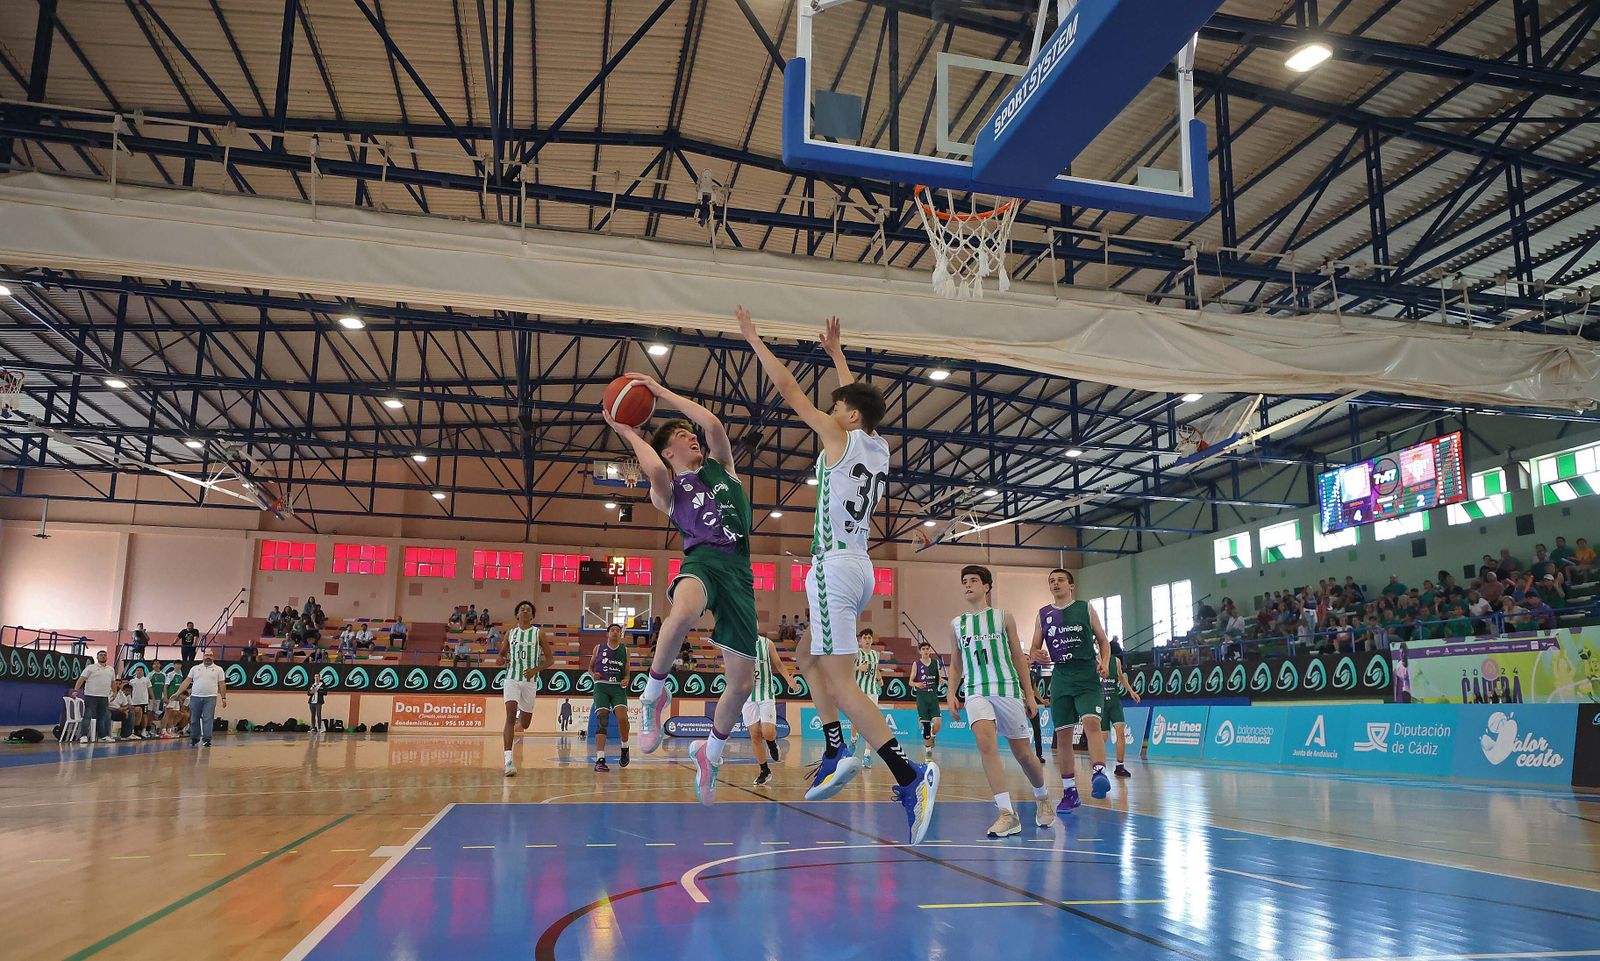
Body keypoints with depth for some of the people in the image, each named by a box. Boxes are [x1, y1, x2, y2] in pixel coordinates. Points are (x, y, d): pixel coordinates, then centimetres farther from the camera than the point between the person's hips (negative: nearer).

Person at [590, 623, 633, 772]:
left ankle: (625, 749, 7)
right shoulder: (599, 648, 8)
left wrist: (626, 680, -7)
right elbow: (590, 666, 17)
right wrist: (593, 674, -4)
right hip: (601, 686, -1)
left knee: (622, 717, -20)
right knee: (602, 721, -13)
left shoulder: (625, 650, 11)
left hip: (618, 687, 1)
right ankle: (600, 760, -14)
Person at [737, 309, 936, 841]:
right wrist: (836, 351, 42)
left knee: (840, 682, -13)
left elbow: (789, 388, 0)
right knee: (809, 656, 22)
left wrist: (753, 338, 10)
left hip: (835, 566, -9)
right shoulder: (879, 447, 14)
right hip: (860, 569, 9)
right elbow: (856, 396, 32)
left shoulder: (840, 436, -4)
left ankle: (909, 775, -23)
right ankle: (836, 750, 10)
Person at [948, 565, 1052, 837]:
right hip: (976, 692, 1)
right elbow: (956, 663, 18)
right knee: (985, 741, -25)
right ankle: (1008, 814, -25)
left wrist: (1030, 694, 6)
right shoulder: (957, 624, 11)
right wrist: (951, 693, 4)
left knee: (1022, 752, 6)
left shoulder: (1003, 617, 6)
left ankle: (1042, 798, 37)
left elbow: (1018, 657, 9)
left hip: (1007, 689, -1)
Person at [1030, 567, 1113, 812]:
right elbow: (1035, 649, 14)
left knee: (1091, 721, -26)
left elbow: (1103, 640, 10)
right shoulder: (1043, 614, 11)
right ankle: (1069, 791, 14)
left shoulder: (1086, 609, 5)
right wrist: (1037, 654, -9)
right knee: (1062, 735, 4)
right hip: (1061, 679, 3)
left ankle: (1098, 773, -33)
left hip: (1088, 677, -3)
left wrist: (1105, 662, -8)